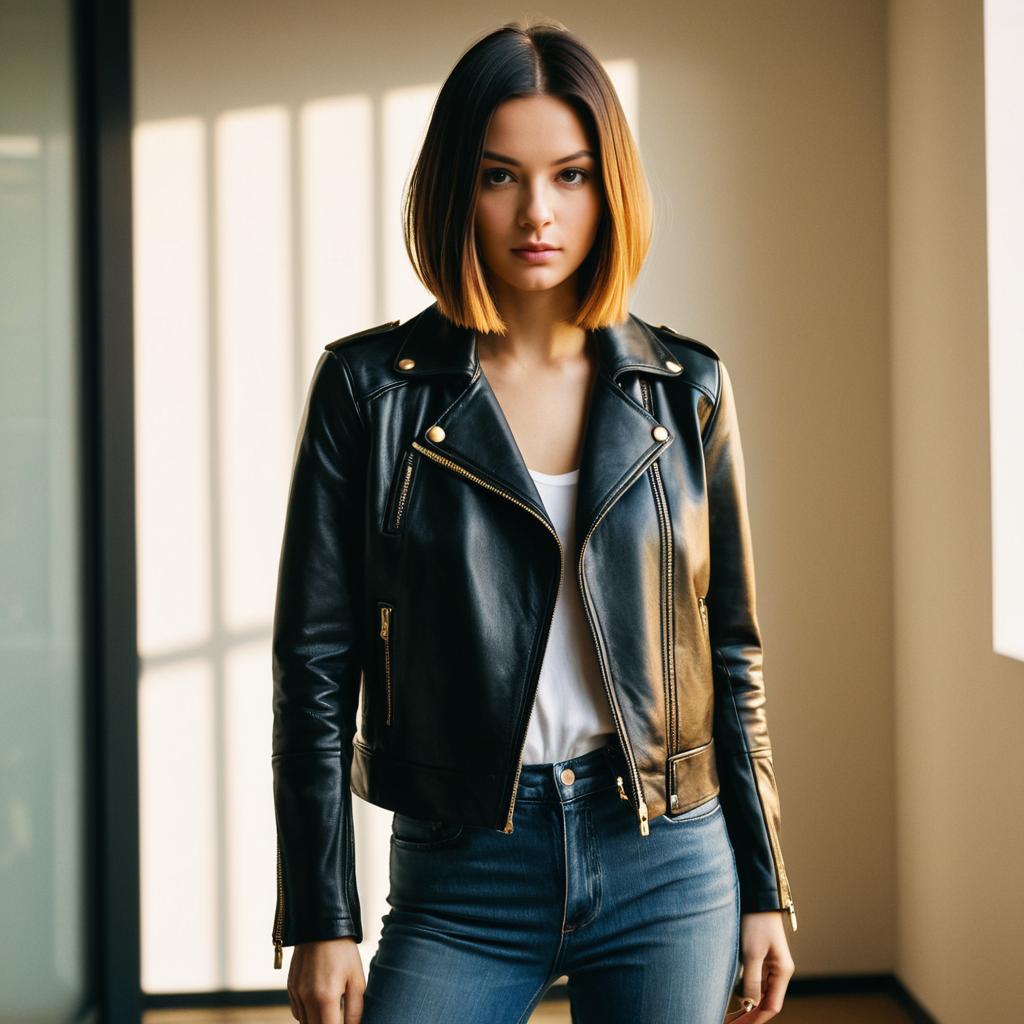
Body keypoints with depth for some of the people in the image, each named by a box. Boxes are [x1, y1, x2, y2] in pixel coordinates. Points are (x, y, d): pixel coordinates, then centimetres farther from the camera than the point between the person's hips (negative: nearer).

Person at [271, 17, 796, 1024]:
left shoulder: (685, 387, 3)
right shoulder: (369, 385, -3)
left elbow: (732, 653, 8)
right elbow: (315, 661, -2)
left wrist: (764, 890, 8)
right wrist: (322, 923, -5)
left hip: (668, 870, 2)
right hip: (462, 877, -1)